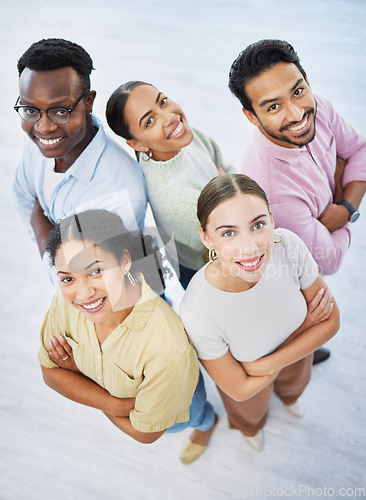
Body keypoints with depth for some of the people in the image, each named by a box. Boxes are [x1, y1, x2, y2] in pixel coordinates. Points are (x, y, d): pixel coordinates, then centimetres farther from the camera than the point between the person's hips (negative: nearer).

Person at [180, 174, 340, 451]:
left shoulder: (288, 245, -37)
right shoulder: (197, 311, -44)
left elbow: (331, 320, -21)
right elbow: (240, 389, -26)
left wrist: (270, 364, -29)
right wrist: (303, 325, -23)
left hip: (298, 351, 3)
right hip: (246, 375, -2)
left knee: (294, 384, 39)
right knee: (250, 415, 34)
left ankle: (288, 396, 78)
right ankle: (249, 429, 74)